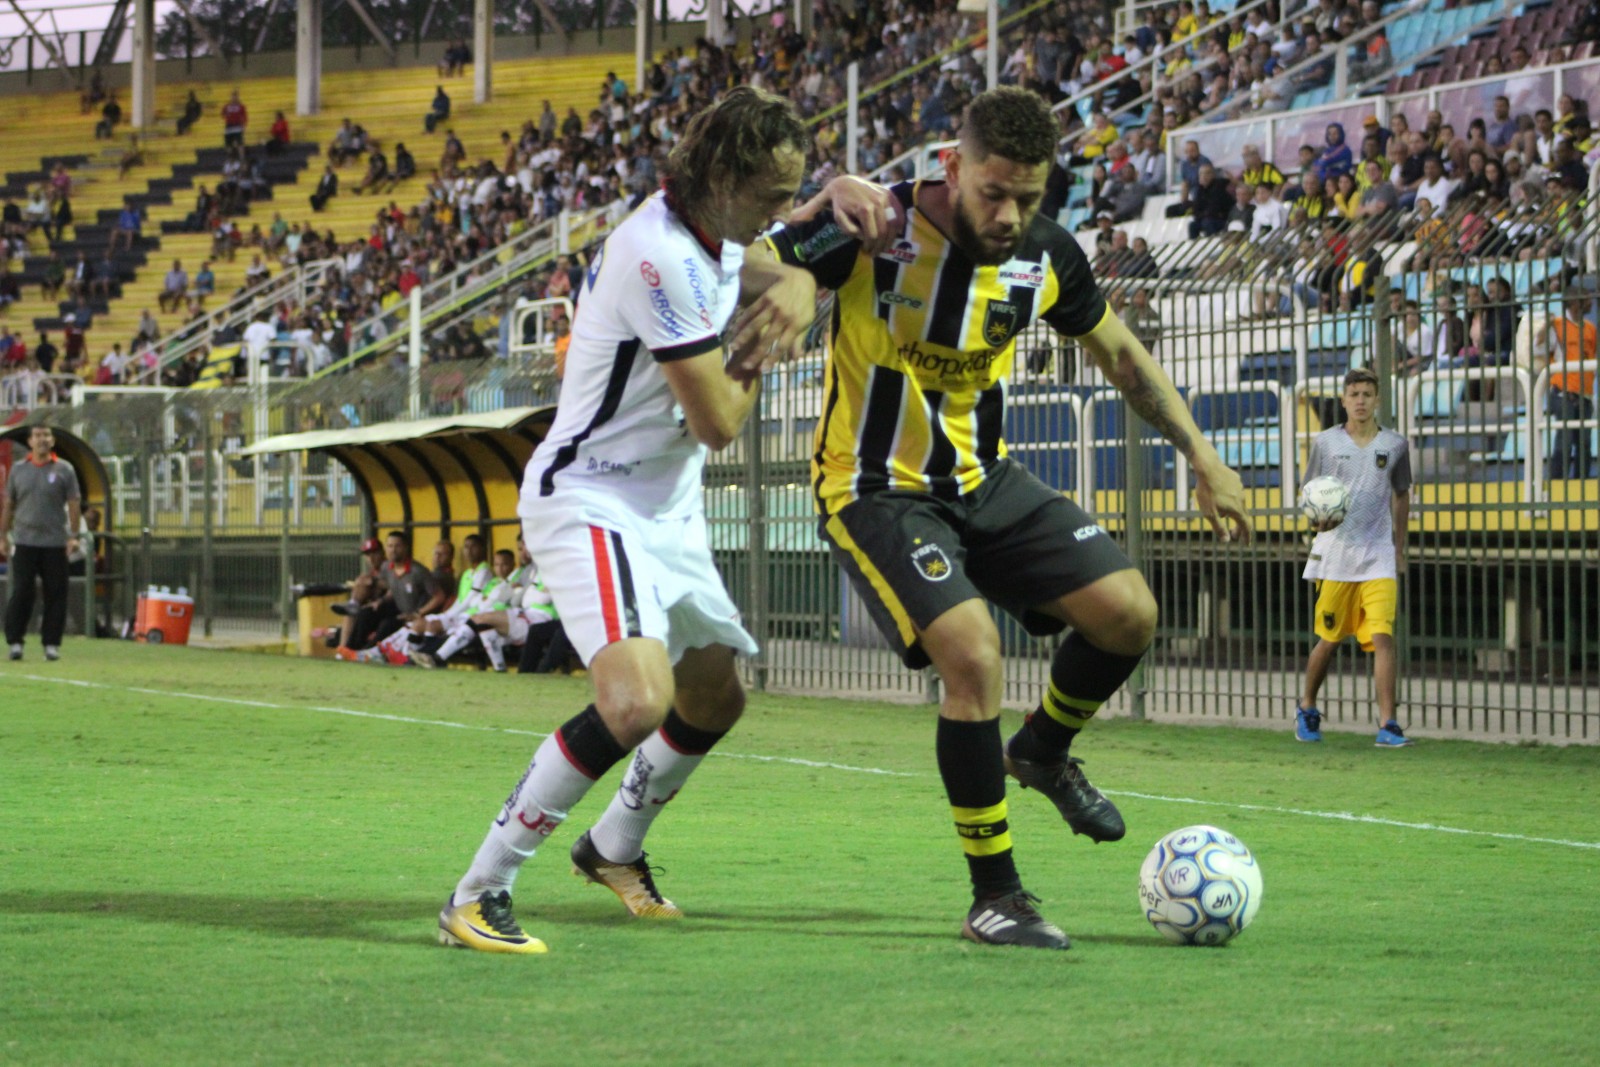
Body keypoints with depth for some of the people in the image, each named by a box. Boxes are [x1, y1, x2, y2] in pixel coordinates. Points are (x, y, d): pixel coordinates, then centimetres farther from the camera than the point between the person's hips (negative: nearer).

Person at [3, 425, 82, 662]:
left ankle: (51, 643, 5)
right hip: (24, 542, 1)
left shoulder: (64, 470, 5)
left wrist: (73, 536, -5)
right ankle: (15, 641, 1)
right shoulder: (18, 469, 10)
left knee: (55, 595, 0)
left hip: (55, 543, -1)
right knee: (21, 593, -3)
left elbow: (73, 504, 3)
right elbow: (8, 505, 14)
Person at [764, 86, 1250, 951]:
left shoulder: (1045, 257, -5)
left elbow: (1119, 353, 12)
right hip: (876, 492, -6)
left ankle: (1043, 751, 26)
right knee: (972, 652, -25)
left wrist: (1201, 457, 11)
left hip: (984, 482, 6)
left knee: (1127, 612, -7)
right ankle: (994, 897, -11)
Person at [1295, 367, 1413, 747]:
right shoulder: (1325, 442, 4)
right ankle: (1307, 708, 31)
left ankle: (1387, 726, -13)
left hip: (1378, 556, 0)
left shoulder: (1395, 445, 7)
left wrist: (1400, 550, 19)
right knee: (1329, 639, 7)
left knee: (1383, 637, -12)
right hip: (1335, 553, 0)